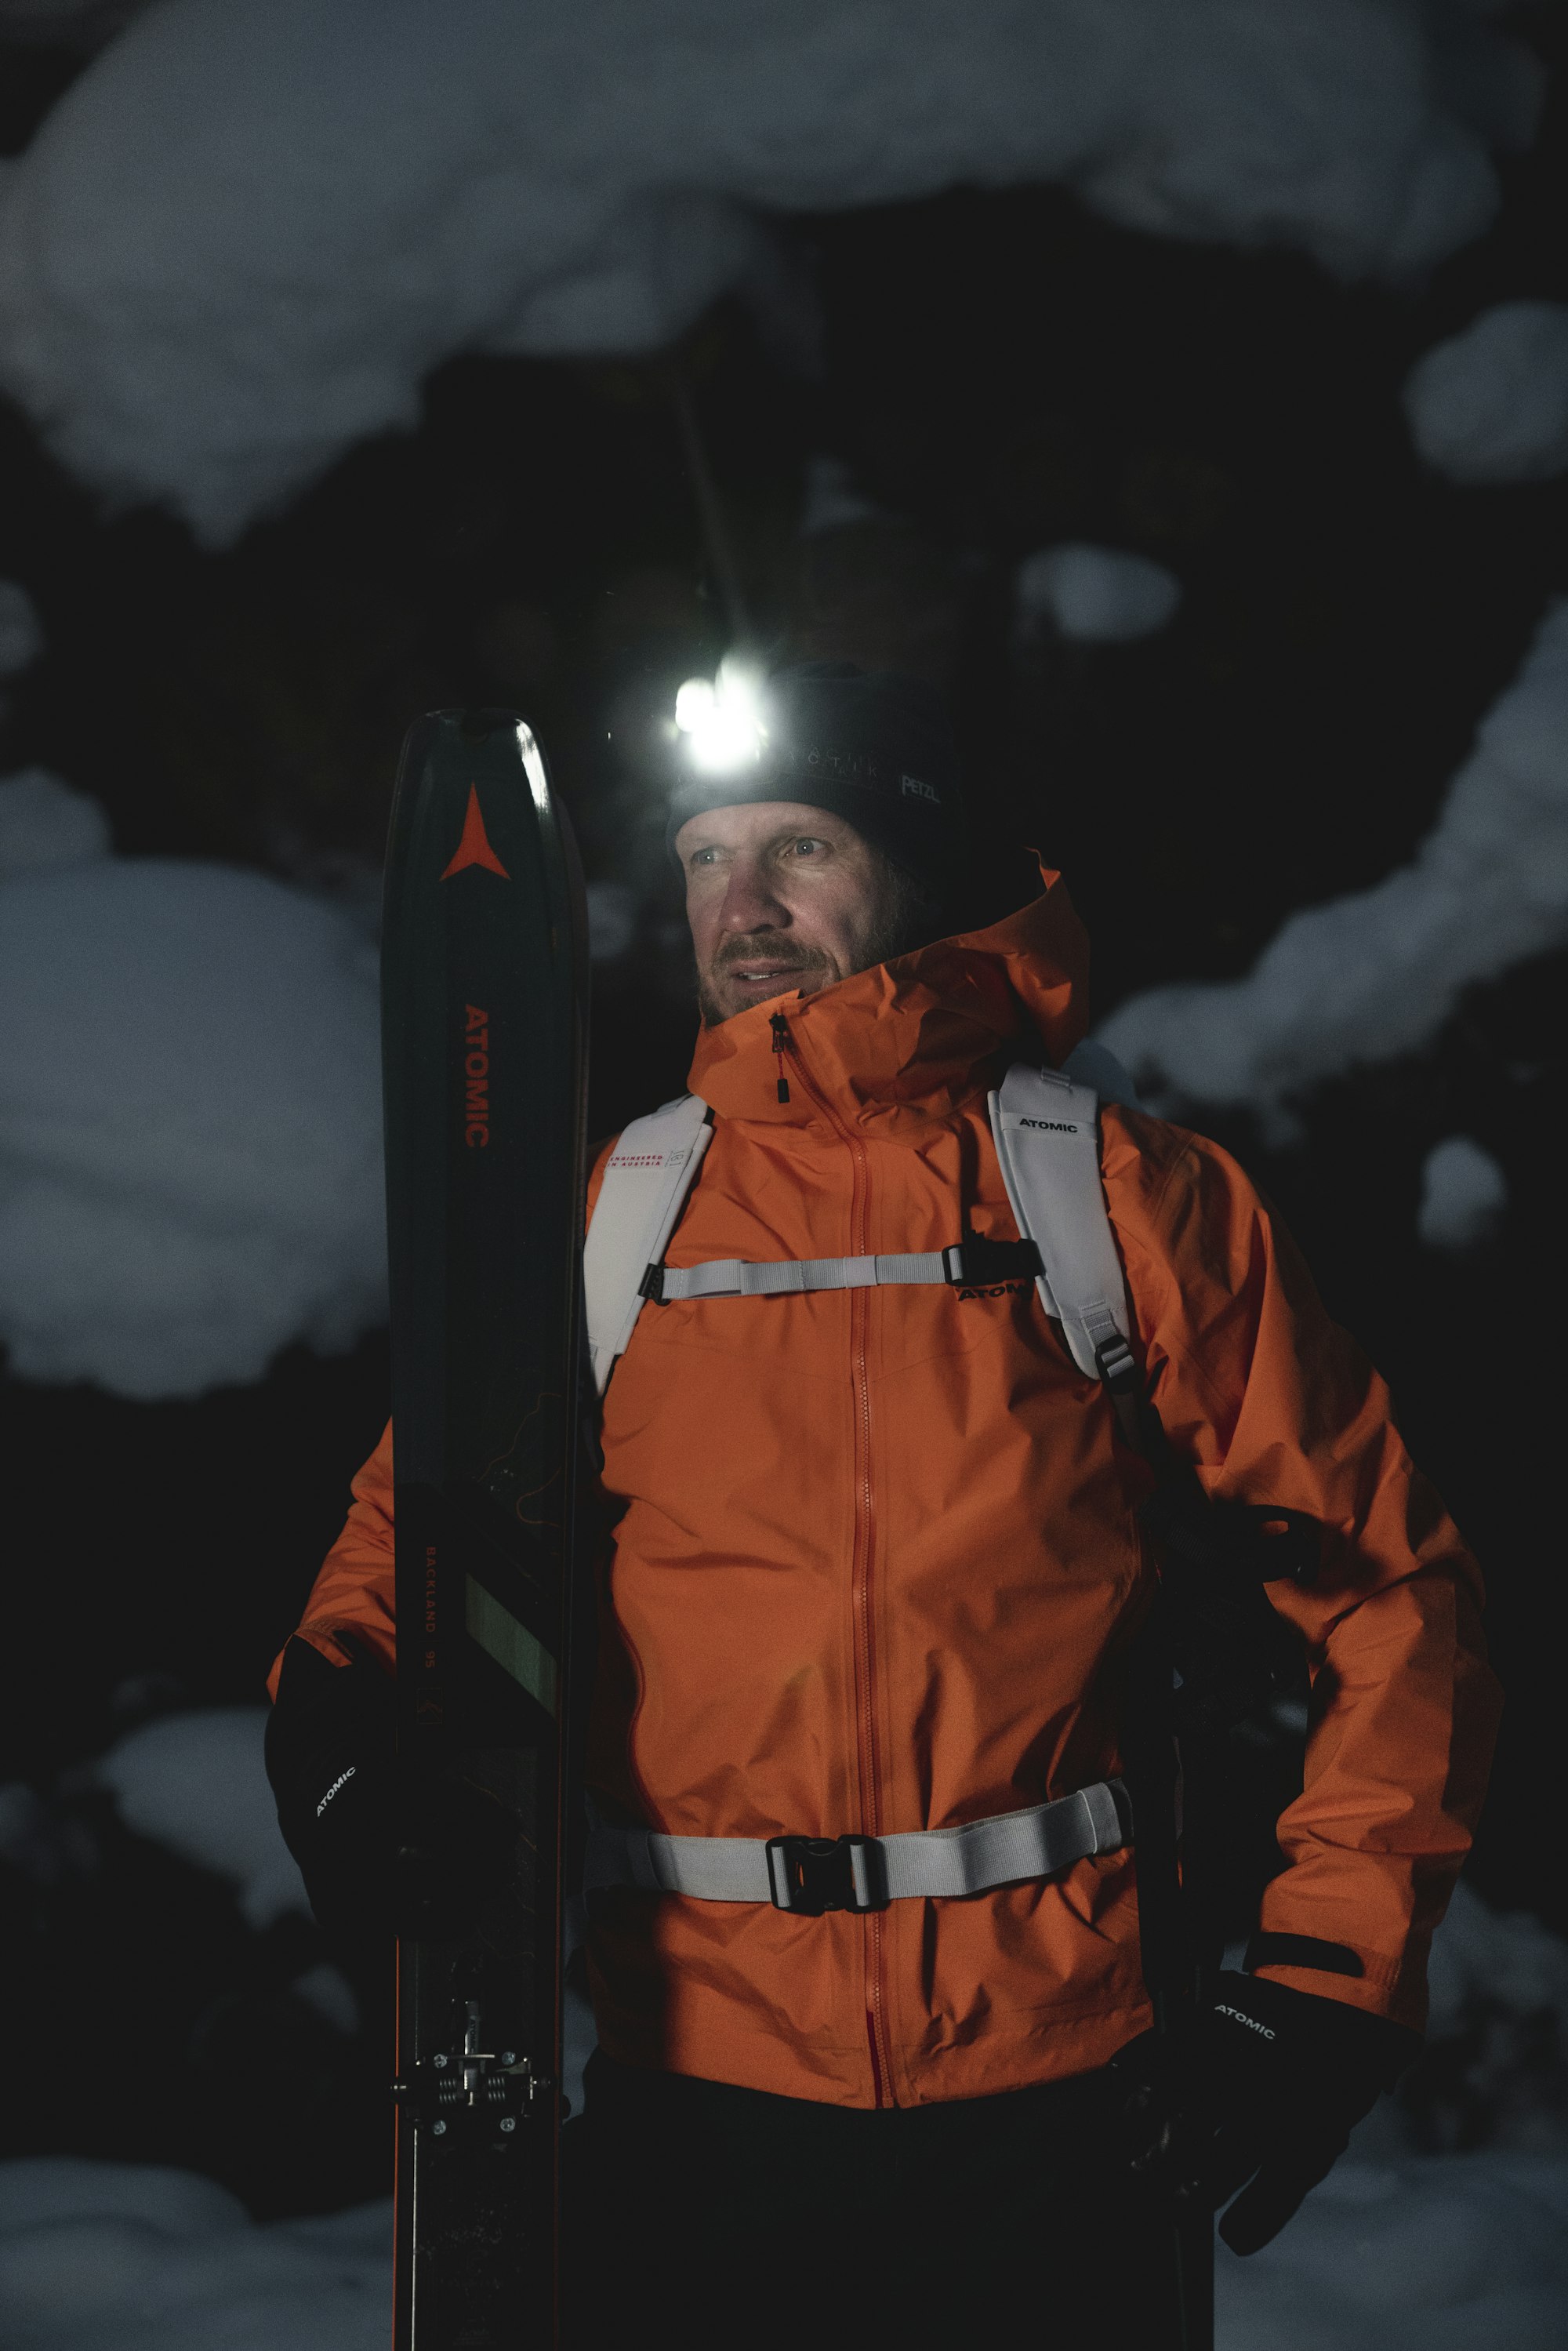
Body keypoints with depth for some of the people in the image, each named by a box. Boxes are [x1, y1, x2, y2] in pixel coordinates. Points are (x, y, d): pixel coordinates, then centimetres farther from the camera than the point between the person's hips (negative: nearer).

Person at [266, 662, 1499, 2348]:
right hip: (699, 2116, 1)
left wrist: (1330, 1986, -4)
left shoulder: (1126, 1197, -1)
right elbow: (424, 1520, 14)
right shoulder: (607, 1216, 5)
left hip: (1048, 2114, -1)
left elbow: (1388, 1589, 3)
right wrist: (338, 1706, -8)